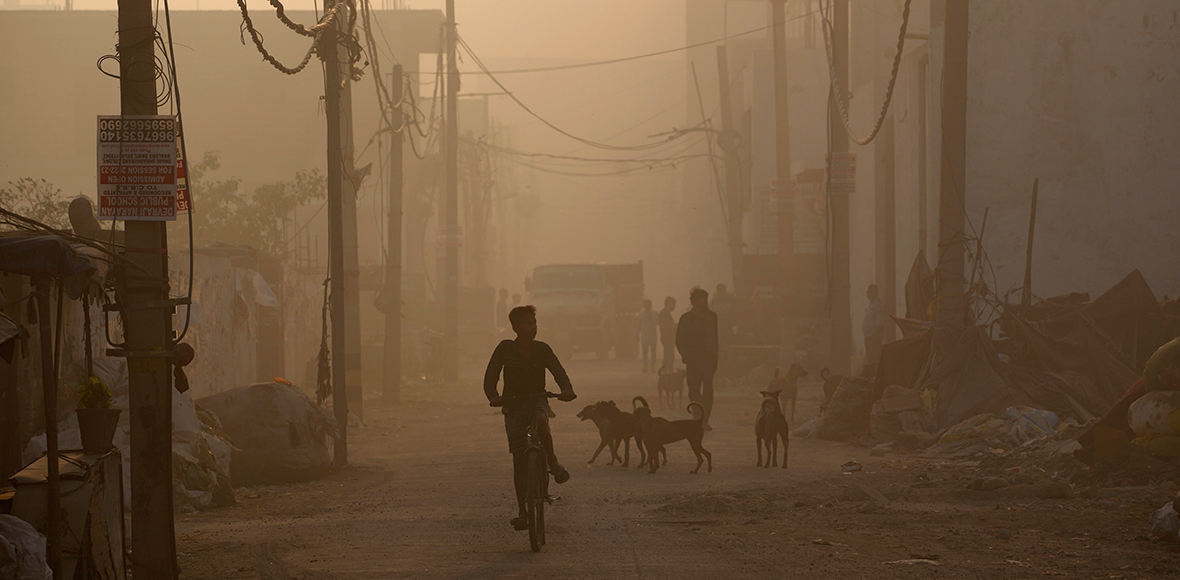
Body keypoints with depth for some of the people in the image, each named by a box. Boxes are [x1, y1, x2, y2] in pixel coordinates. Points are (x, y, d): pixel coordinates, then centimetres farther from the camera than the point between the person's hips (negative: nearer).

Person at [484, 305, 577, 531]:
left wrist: (567, 390, -33)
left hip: (537, 401, 0)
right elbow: (491, 376, -9)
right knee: (519, 458, -6)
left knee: (540, 421, -38)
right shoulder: (505, 349, -4)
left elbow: (558, 371, -11)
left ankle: (554, 464, -19)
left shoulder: (542, 349, -2)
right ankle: (521, 511, 1)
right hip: (514, 405, 0)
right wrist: (493, 397, -29)